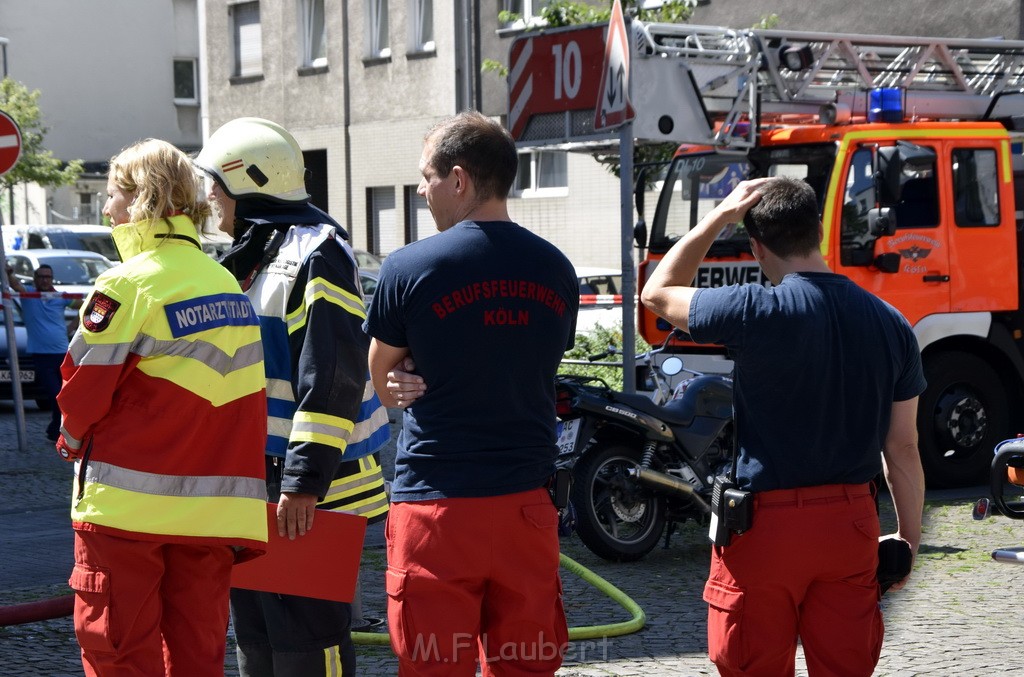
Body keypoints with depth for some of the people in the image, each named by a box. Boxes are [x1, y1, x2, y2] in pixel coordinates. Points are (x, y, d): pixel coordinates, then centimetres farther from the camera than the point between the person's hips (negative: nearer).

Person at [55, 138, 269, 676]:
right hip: (209, 505, 6)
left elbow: (83, 384, -9)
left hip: (128, 503, -6)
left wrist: (73, 440, 10)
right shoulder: (228, 285, 10)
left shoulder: (130, 284, -12)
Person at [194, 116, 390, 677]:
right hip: (252, 478, 10)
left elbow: (333, 378, -21)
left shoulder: (315, 253, -14)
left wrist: (305, 481, -25)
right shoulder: (249, 257, 18)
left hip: (309, 489, -10)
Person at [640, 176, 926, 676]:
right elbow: (902, 449, 6)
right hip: (851, 523, 4)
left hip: (767, 526, -4)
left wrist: (719, 217, 6)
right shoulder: (891, 324, 2)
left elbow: (657, 293, 4)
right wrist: (909, 537, 16)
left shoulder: (757, 312, -13)